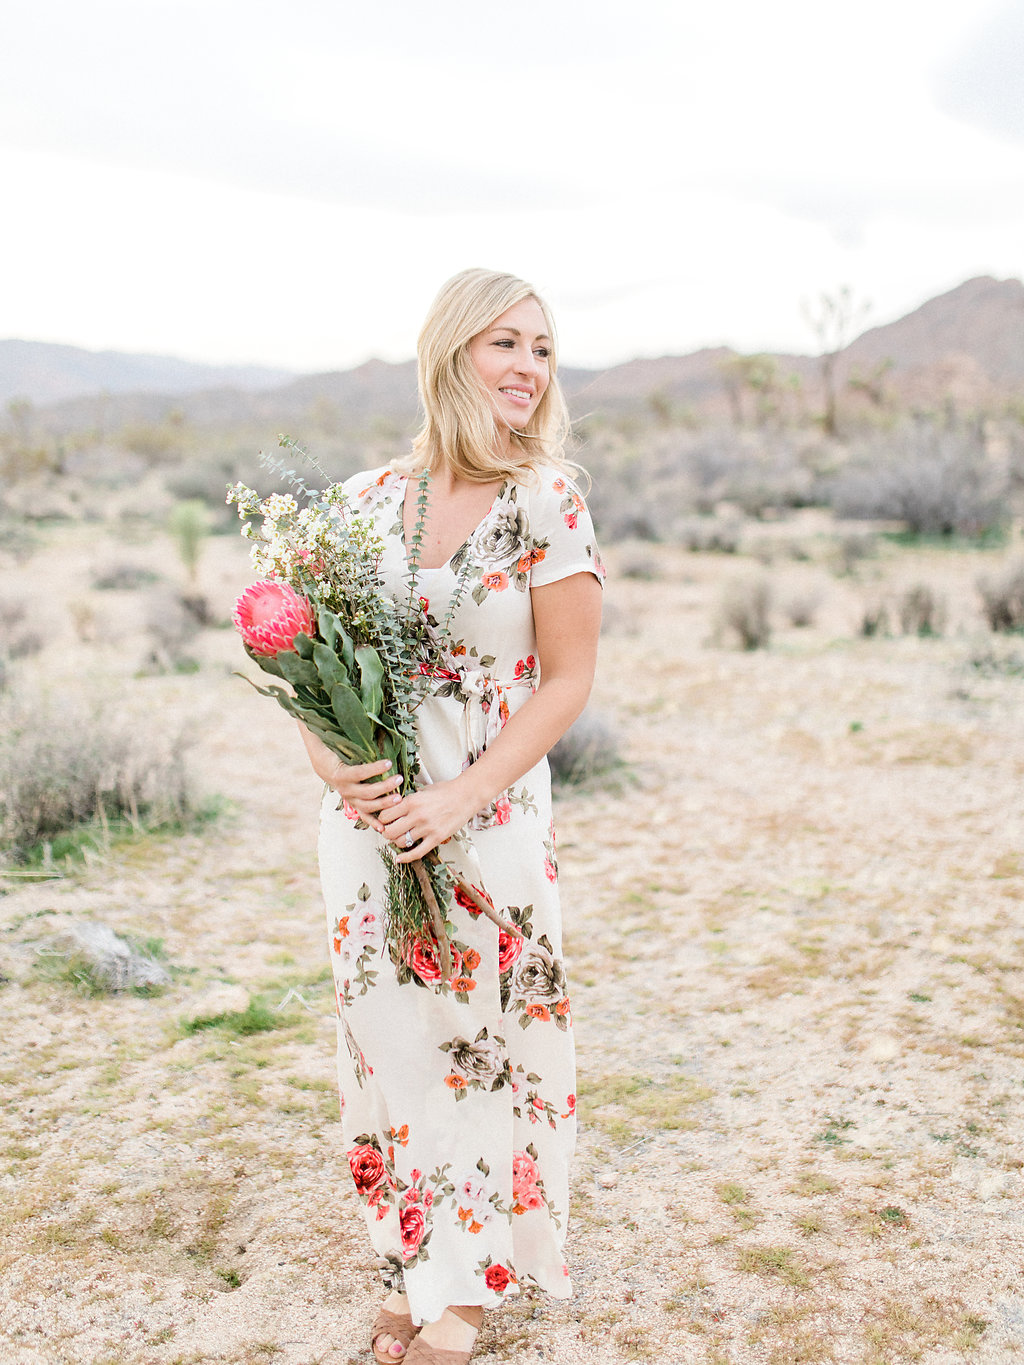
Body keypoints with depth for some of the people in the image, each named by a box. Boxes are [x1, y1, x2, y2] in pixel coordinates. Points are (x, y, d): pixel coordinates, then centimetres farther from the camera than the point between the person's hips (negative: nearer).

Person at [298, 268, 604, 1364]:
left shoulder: (549, 501, -8)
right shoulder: (364, 500, 2)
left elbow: (566, 681, -8)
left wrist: (459, 799, -16)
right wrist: (331, 760, -11)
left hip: (490, 820, -3)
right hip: (370, 817, 3)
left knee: (481, 1042, 9)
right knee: (386, 1039, 13)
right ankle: (411, 1266, 36)